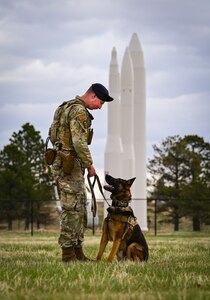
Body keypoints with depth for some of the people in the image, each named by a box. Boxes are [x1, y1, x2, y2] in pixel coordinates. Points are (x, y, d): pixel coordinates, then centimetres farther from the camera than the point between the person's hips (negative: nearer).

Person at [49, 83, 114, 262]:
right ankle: (68, 254, -5)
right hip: (69, 166, -10)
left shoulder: (68, 107, 18)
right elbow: (79, 142, -24)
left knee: (80, 209, 13)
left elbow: (52, 133, 23)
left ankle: (78, 252, 16)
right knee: (72, 209, -7)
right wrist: (89, 164, -14)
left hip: (64, 164, 10)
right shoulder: (79, 111, -15)